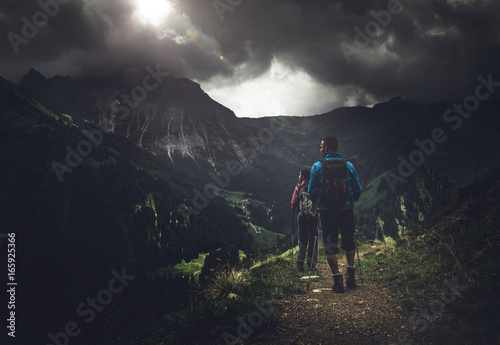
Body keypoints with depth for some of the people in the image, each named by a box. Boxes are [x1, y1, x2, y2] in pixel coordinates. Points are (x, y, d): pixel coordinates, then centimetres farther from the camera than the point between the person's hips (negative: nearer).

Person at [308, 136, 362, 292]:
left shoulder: (317, 166, 1)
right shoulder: (348, 165, 6)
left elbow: (311, 191, 0)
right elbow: (358, 190, 8)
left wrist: (318, 203, 18)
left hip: (327, 210, -2)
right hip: (346, 209, 2)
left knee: (330, 245, 5)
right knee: (349, 242, 19)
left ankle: (337, 279, 1)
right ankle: (350, 273, 15)